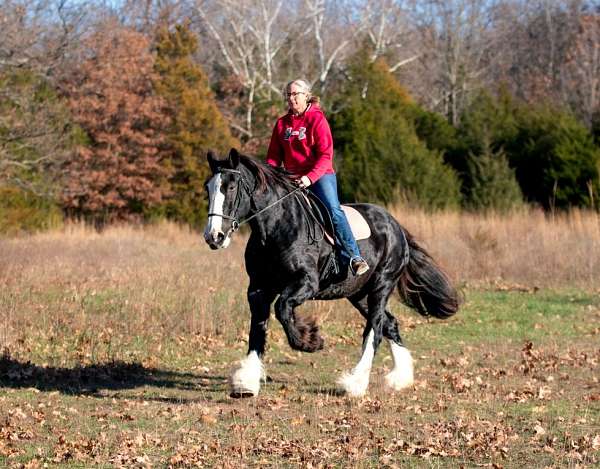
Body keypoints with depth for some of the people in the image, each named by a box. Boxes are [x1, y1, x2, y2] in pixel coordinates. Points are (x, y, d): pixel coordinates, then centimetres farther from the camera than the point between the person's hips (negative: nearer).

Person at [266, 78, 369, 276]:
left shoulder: (317, 119, -4)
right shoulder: (282, 123, 12)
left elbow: (325, 155, -12)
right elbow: (274, 156, 15)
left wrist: (310, 177, -26)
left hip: (320, 175, -6)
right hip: (292, 177, 6)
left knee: (333, 210, -24)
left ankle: (353, 257, -31)